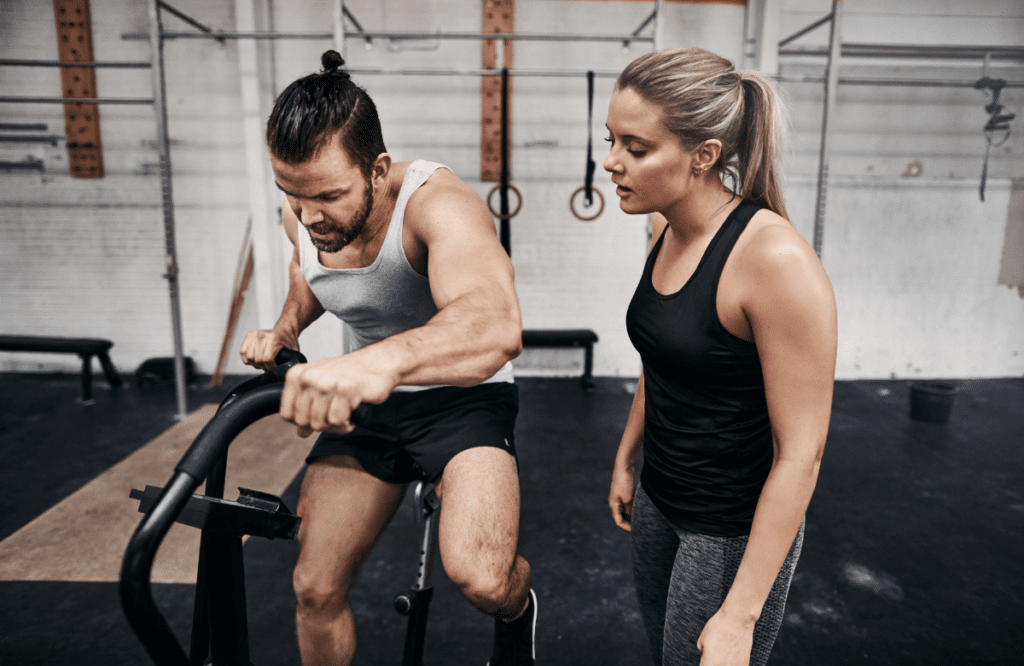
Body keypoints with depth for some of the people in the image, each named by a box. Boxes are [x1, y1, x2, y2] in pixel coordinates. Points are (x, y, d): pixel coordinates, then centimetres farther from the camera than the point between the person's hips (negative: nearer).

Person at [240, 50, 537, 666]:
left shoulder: (437, 204, -29)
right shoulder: (302, 213, -7)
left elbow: (496, 323, -50)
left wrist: (385, 358, -68)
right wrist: (283, 331, 2)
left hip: (462, 396, -5)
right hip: (364, 404, 6)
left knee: (482, 578, -27)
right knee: (316, 590, 4)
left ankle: (518, 613, 13)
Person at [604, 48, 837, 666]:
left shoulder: (776, 260, -27)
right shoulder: (668, 232, -2)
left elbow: (800, 452, -23)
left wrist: (741, 613, -20)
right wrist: (625, 459, 18)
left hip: (736, 529, -7)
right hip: (659, 501, 8)